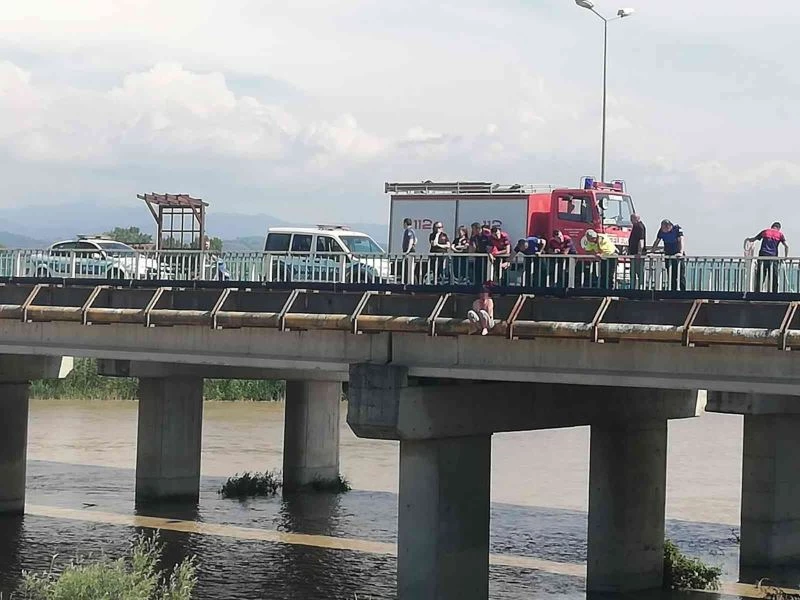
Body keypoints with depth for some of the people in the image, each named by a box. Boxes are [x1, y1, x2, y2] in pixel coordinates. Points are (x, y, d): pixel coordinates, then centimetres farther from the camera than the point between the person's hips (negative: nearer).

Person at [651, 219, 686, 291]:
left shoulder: (677, 229, -14)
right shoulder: (661, 231, -1)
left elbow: (681, 241, -23)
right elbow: (656, 242, 6)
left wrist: (681, 252, -37)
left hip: (678, 256, -4)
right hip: (668, 255, 4)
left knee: (681, 276, -7)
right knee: (671, 276, 5)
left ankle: (683, 290, -4)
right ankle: (672, 291, 10)